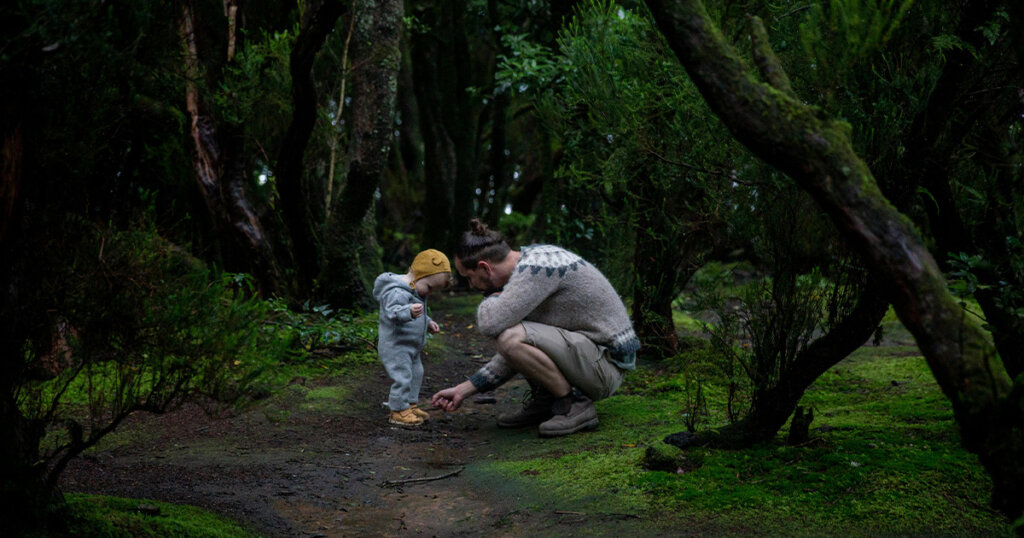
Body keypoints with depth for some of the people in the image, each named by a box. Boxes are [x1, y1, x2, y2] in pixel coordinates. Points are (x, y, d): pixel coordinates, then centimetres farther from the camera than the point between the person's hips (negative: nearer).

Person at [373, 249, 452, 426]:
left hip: (411, 348, 11)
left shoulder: (415, 292, 12)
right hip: (395, 346, -11)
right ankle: (398, 411, -3)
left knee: (416, 374, 19)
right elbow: (393, 312, -42)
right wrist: (409, 312, -58)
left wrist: (427, 322, 22)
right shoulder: (397, 292, -24)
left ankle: (410, 405, 32)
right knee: (402, 377, -13)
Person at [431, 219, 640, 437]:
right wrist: (464, 390, 13)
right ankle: (543, 401, 11)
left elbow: (489, 324, -30)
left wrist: (493, 296, -6)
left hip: (605, 364, -10)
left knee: (511, 337, -26)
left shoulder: (536, 266, -20)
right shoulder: (527, 264, 9)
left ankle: (576, 405, -11)